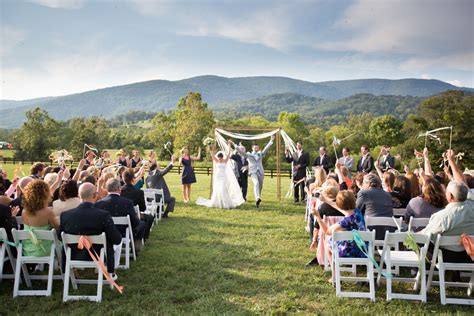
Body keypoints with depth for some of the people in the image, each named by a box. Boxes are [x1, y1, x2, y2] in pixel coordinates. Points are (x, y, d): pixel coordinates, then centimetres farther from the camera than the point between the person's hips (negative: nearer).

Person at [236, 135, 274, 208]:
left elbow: (266, 148, 13)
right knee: (256, 183, -28)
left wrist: (271, 141, 5)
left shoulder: (260, 154, 18)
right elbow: (241, 151, 2)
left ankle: (257, 202, 23)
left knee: (260, 186, 7)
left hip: (260, 172, 4)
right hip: (253, 172, -4)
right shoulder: (249, 155, 10)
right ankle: (257, 198, -44)